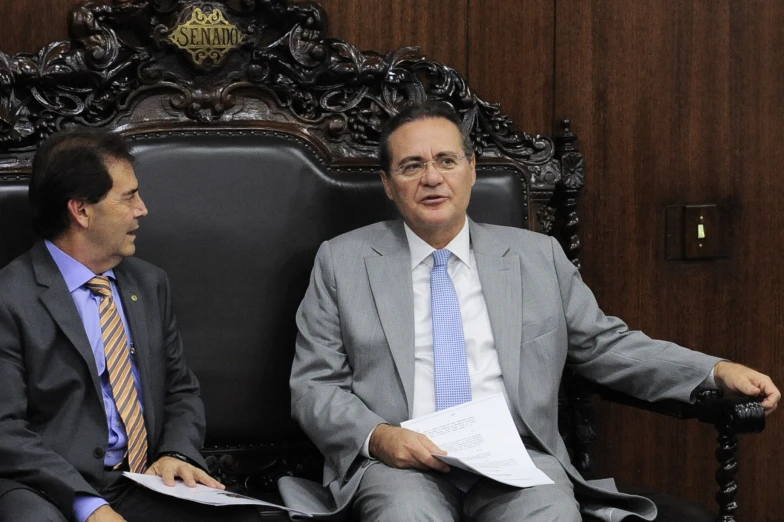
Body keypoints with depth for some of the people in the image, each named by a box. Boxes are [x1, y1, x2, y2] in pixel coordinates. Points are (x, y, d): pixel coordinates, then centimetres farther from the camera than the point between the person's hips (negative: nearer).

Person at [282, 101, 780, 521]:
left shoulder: (538, 257, 18)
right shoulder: (343, 261, 12)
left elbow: (607, 346, 20)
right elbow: (314, 386, 9)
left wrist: (717, 371, 6)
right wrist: (377, 436, -12)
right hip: (401, 464, -2)